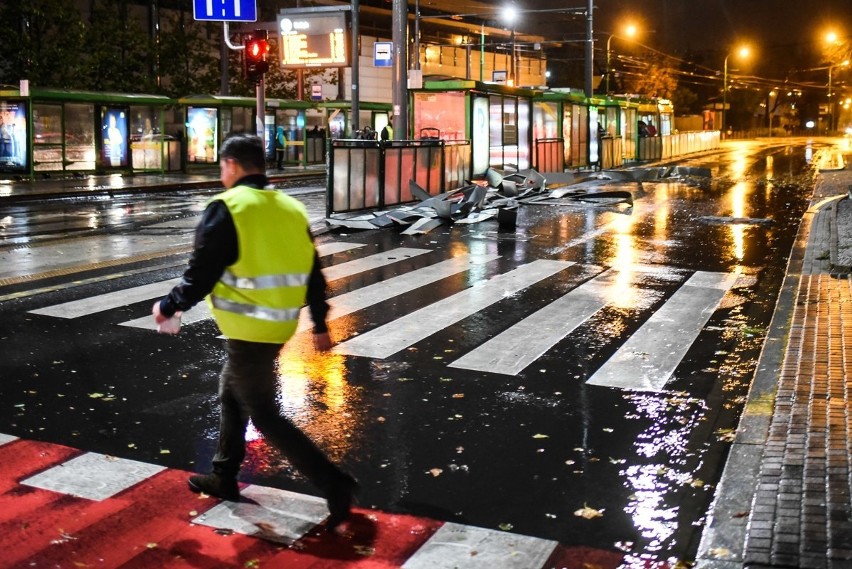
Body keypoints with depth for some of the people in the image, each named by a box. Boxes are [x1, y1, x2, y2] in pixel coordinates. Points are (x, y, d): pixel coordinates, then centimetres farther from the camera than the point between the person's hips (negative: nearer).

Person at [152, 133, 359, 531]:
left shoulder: (226, 208, -15)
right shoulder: (292, 209, 8)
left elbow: (200, 275, -15)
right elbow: (312, 274, 12)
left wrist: (168, 307, 2)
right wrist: (320, 325, 21)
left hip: (248, 331, -8)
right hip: (279, 328, 8)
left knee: (264, 415, 0)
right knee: (232, 394, 24)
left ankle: (334, 483, -4)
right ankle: (224, 478, 36)